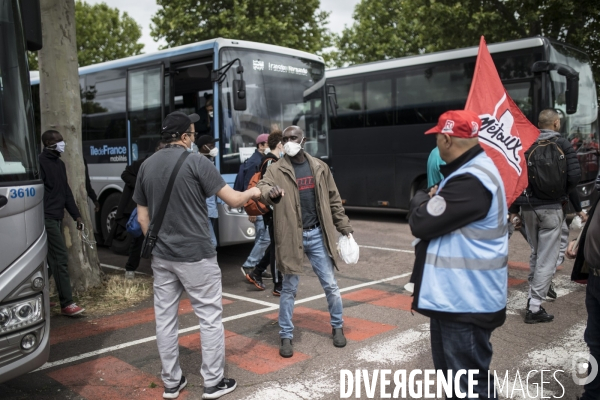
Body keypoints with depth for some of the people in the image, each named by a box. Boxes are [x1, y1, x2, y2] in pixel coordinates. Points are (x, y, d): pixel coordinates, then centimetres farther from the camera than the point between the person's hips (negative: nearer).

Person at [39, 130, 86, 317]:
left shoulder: (59, 164, 17)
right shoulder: (41, 162, -12)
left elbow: (66, 191, 20)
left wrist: (76, 215, 16)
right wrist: (41, 216, -23)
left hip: (57, 217, 9)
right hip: (47, 218, -9)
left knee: (51, 259, 13)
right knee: (61, 259, -10)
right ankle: (67, 303, -6)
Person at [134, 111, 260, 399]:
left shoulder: (147, 166, 6)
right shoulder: (196, 161, -11)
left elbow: (143, 217, 10)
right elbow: (233, 201, -10)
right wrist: (251, 192, 10)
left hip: (161, 257, 6)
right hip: (195, 255, -6)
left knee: (165, 319, 12)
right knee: (210, 318, 6)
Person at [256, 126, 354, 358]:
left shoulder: (319, 167, 6)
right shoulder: (276, 170, -3)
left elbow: (333, 200, 10)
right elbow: (262, 188, -22)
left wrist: (344, 228, 8)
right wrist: (269, 191, -46)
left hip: (317, 235, 2)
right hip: (291, 237, -2)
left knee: (330, 285, 10)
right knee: (289, 289, 7)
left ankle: (337, 327, 31)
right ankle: (286, 336, 19)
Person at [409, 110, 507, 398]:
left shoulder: (470, 181, -25)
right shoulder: (469, 171, 12)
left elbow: (421, 223, -22)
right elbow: (443, 218, 18)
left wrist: (422, 199, -3)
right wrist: (434, 199, -1)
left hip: (466, 299, -11)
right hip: (454, 294, 11)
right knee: (450, 370, 24)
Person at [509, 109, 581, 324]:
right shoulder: (562, 144, -4)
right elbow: (575, 175, -11)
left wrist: (514, 210, 7)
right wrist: (563, 193, 8)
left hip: (528, 207, 4)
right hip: (552, 208, -4)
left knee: (535, 253, 21)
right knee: (547, 258, 0)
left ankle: (534, 295, 25)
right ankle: (534, 306, -2)